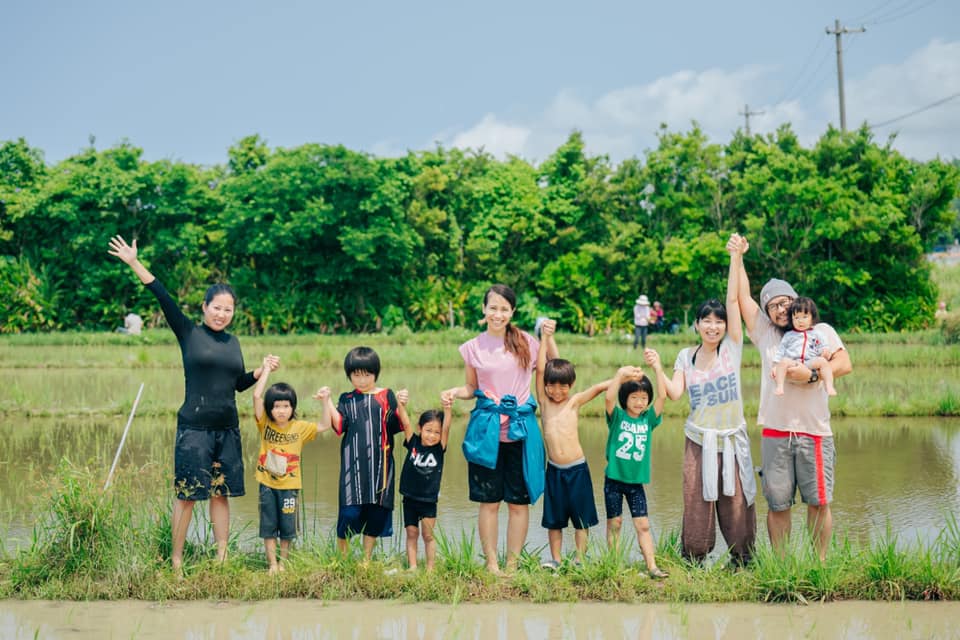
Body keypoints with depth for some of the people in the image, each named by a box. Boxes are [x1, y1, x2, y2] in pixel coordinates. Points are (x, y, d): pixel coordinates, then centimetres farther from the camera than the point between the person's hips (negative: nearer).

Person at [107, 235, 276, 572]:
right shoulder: (189, 333, -2)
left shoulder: (233, 342, 12)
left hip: (227, 429, 5)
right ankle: (176, 560, 4)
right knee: (188, 494, -4)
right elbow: (165, 300, -9)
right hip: (194, 427, -5)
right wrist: (135, 263, -16)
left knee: (221, 493, 8)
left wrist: (264, 369, 6)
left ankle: (222, 559, 14)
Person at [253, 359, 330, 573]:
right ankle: (272, 564, 11)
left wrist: (325, 402, -12)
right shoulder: (265, 424, -5)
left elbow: (325, 426, -3)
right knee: (268, 525, 4)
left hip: (289, 485, 0)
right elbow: (257, 396, -13)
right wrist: (266, 370, -11)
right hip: (267, 483, 0)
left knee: (287, 525, 7)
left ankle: (283, 562, 20)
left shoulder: (300, 427, -2)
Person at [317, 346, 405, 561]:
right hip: (353, 465, -1)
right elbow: (337, 426, -3)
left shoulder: (386, 397, 7)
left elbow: (398, 426, -3)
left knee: (375, 513, 5)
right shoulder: (346, 400, 10)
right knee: (349, 512, -9)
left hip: (379, 464, 1)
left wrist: (401, 405, -19)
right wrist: (327, 401, -10)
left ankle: (367, 560, 18)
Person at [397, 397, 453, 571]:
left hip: (429, 500, -1)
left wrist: (447, 409, -31)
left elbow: (446, 428, -16)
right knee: (412, 533, 7)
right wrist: (401, 405, -25)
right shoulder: (413, 443, -1)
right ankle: (412, 567, 10)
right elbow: (406, 423, -11)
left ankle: (430, 568, 7)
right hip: (410, 498, 1)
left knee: (428, 535, 2)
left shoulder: (439, 448, -3)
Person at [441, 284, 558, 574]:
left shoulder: (526, 342, 3)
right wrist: (454, 392, -7)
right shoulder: (473, 348, 3)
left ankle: (512, 564, 14)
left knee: (519, 502, 4)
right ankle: (491, 564, 12)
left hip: (521, 430, 1)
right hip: (486, 430, 0)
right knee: (489, 501, 3)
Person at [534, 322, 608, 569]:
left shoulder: (574, 402, -1)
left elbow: (599, 387, -10)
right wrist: (546, 339, -6)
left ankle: (580, 559, 12)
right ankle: (555, 559, 19)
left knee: (581, 517, 5)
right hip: (554, 470, 2)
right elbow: (539, 369, -4)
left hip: (577, 469, -2)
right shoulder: (544, 402, 3)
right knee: (553, 518, 9)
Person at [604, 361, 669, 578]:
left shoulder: (648, 419, 3)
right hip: (614, 479, -2)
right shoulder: (617, 417, -4)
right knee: (614, 522, 6)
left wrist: (657, 367, -17)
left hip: (636, 481, 2)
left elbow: (662, 396, -9)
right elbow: (609, 397, -23)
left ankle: (652, 566, -2)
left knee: (643, 524, 0)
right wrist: (621, 374, -32)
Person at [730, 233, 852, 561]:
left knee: (818, 501, -1)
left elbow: (844, 364, -3)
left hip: (814, 432, -2)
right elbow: (742, 297, 13)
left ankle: (820, 563, 7)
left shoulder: (821, 331, 10)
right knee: (777, 504, 2)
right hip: (775, 433, 2)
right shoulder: (765, 333, 15)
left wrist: (811, 375, -14)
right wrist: (737, 257, 9)